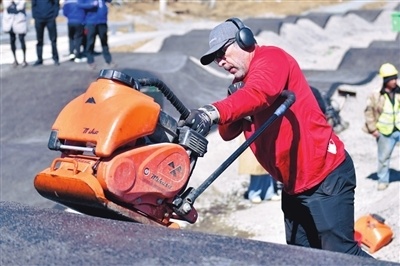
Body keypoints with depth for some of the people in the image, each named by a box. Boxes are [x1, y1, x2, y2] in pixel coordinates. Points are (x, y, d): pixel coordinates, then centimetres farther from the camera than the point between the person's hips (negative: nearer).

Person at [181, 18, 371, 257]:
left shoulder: (271, 58, -12)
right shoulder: (244, 84, 14)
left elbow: (259, 94, -34)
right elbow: (228, 133, 9)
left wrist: (213, 111, -49)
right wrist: (229, 118, -13)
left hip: (326, 176, -10)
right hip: (294, 185, 10)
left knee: (341, 253, -10)